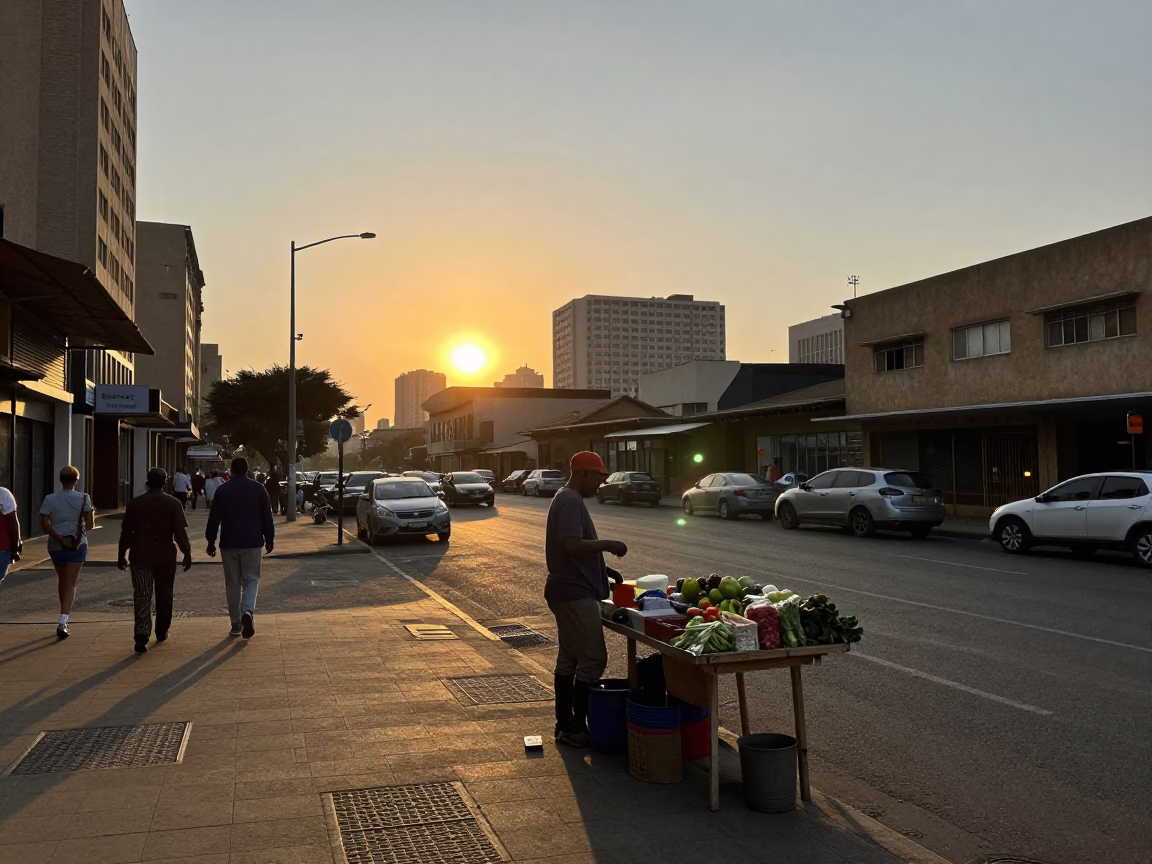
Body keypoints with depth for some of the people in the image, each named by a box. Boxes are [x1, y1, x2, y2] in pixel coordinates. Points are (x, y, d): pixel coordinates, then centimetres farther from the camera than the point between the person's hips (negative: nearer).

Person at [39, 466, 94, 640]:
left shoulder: (50, 499, 0)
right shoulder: (83, 498, -5)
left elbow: (45, 525, -10)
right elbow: (89, 525, -3)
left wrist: (60, 539, -11)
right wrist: (92, 513, 16)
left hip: (55, 546, 3)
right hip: (77, 545, -3)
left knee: (62, 580, 21)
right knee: (71, 584, -2)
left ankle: (64, 619, 33)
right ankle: (63, 621, -19)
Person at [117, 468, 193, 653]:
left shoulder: (134, 504, 3)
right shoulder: (173, 504, -4)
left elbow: (126, 532, 6)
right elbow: (180, 532, -8)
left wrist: (121, 555, 15)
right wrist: (187, 553, 0)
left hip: (140, 556, 1)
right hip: (165, 557, -1)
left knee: (142, 597, -1)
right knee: (164, 596, 15)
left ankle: (142, 636, -15)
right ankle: (162, 632, 26)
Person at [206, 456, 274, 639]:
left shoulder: (222, 490, 0)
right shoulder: (257, 488, -1)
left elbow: (213, 518, 2)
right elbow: (267, 516, 0)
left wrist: (211, 541, 11)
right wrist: (269, 539, 9)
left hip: (229, 543, 1)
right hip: (252, 542, -1)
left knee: (232, 583, 9)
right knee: (251, 579, 5)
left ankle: (236, 623, 12)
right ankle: (248, 611, -20)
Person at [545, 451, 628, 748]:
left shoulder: (567, 499, 17)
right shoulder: (571, 502, -17)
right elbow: (571, 545, -27)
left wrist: (604, 570, 15)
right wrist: (607, 544, -16)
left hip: (569, 592, 11)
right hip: (576, 594, -11)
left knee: (568, 660, 13)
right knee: (593, 659, -6)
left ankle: (565, 724, 20)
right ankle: (575, 727, 0)